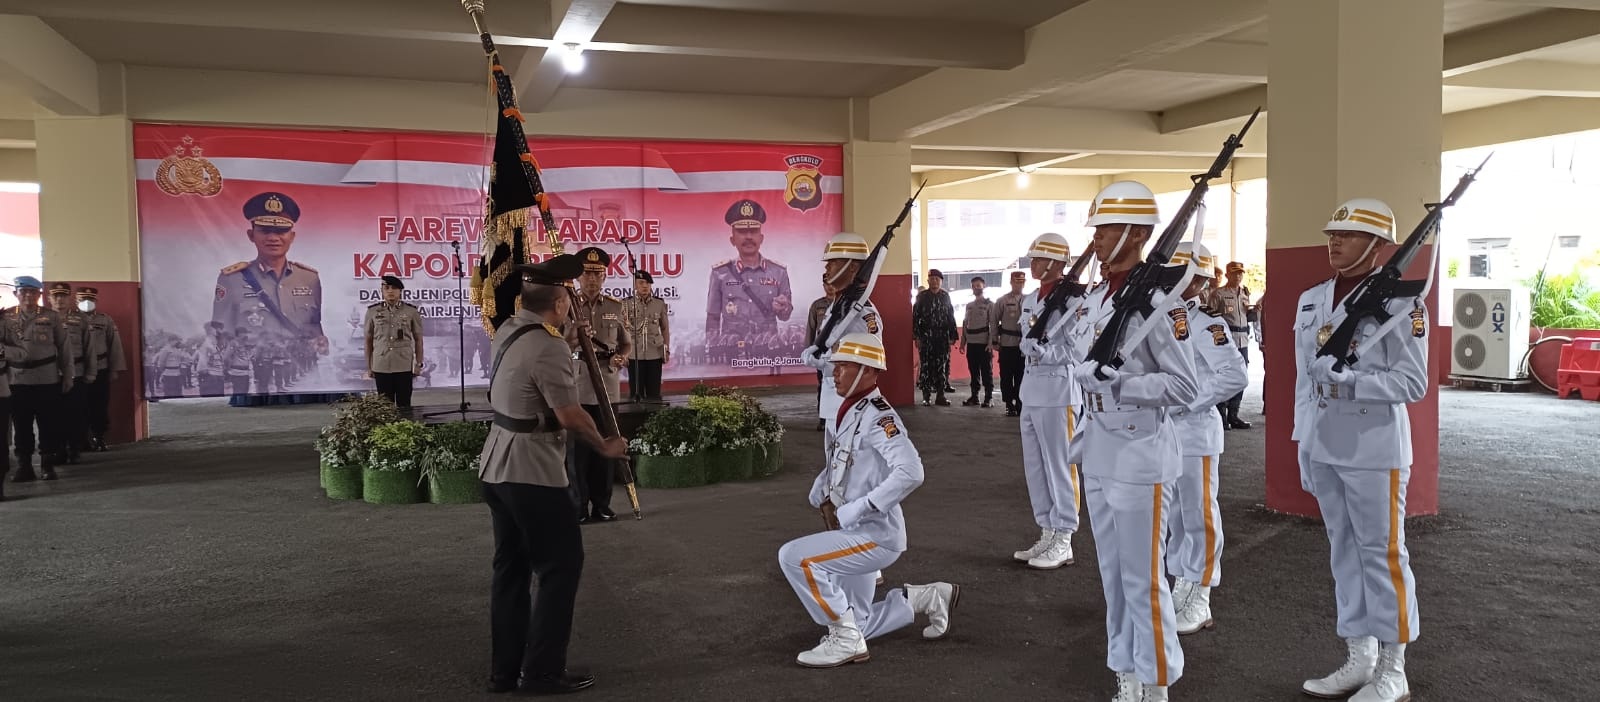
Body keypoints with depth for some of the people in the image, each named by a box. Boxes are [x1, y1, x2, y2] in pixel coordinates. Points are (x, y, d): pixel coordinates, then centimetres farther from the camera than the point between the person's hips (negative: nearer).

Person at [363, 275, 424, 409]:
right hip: (381, 367, 1)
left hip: (404, 366, -1)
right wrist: (368, 367, 7)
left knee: (404, 404, 4)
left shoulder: (411, 311, 1)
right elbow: (368, 340, 8)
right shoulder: (372, 311, 3)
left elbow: (418, 339, 6)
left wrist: (419, 364, 4)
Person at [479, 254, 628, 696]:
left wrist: (570, 337, 20)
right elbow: (570, 416, -18)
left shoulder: (507, 330, 7)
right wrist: (605, 447, -3)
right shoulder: (549, 348, -20)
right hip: (533, 474, -9)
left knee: (511, 568, 14)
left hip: (496, 468, 9)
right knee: (561, 565, 2)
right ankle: (543, 671, 7)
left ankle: (504, 670, 20)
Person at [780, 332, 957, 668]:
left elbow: (910, 472, -33)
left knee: (794, 557, -23)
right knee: (856, 626, 18)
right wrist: (821, 497, 1)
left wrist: (852, 512, -29)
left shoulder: (877, 415, -19)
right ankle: (929, 597, 32)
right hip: (855, 534, 9)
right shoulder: (850, 413, 9)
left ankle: (845, 640, -10)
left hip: (876, 536, -9)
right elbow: (837, 466, 23)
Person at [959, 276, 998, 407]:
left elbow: (993, 324, -8)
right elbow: (965, 324, 18)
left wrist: (992, 342, -16)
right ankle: (974, 396, 15)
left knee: (987, 372, -2)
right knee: (973, 371, 9)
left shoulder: (989, 304, -1)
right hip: (971, 343, 5)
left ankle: (988, 398, 2)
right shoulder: (969, 305, 16)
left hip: (984, 343, -5)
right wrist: (963, 342, 12)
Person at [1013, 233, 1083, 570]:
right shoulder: (1030, 300, 15)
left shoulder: (1073, 299, -11)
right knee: (1035, 467, 13)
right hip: (1031, 390, 9)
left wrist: (1042, 352, -18)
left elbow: (1074, 349, -13)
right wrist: (1032, 350, -1)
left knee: (1059, 467, -1)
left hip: (1058, 390, -9)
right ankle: (1047, 534, 23)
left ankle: (1063, 541, 7)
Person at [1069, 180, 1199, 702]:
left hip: (1140, 460, -8)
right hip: (1099, 460, 8)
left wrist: (1121, 383, -23)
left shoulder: (1158, 301, -15)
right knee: (1113, 576, 16)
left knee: (1144, 580, 1)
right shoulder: (1093, 300, 10)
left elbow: (1186, 388, -17)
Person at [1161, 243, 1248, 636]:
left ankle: (1199, 601, 10)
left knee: (1199, 515, 1)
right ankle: (1182, 587, 27)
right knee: (1172, 514, 15)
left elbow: (1234, 375, -21)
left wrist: (1191, 400, -17)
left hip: (1195, 430, -8)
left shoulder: (1206, 324, -13)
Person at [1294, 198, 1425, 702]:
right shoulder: (1311, 300, 10)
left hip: (1375, 451, -6)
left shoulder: (1400, 300, -8)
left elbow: (1414, 381, -11)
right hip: (1325, 448, 6)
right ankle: (1358, 659, 24)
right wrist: (1304, 447, 13)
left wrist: (1351, 382, -24)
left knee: (1383, 555, 2)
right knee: (1344, 552, 13)